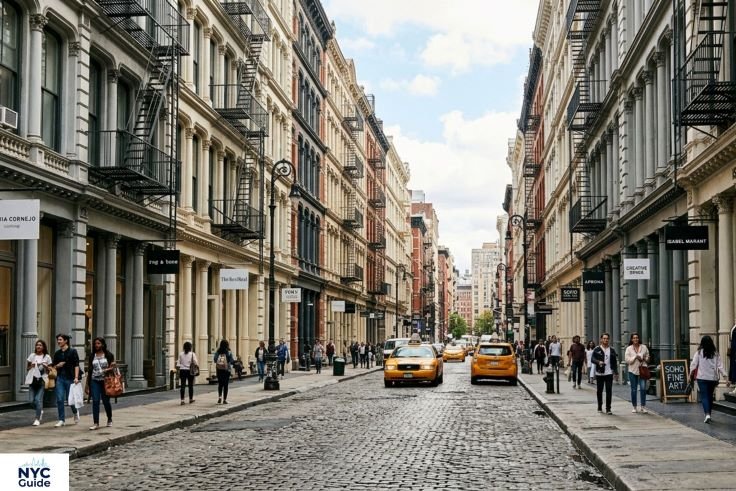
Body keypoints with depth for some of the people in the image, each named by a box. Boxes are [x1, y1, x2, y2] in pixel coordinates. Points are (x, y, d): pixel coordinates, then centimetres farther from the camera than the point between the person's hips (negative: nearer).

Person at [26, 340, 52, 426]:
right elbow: (27, 368, 15)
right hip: (32, 380, 3)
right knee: (32, 400, 0)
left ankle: (37, 419, -4)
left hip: (41, 380, -3)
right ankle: (40, 411, 29)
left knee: (38, 399, -11)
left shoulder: (47, 357, 4)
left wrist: (46, 367, -13)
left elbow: (49, 370, 8)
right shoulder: (32, 356, 10)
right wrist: (31, 366, -7)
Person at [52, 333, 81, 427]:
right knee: (60, 399, -4)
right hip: (60, 378, 4)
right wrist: (57, 365, -5)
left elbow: (76, 365, -7)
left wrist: (76, 377, -16)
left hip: (70, 378, -4)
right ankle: (62, 420, 3)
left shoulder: (72, 351, -2)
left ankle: (75, 412, 33)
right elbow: (54, 366, 18)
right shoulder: (57, 353, 11)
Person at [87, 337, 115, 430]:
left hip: (105, 381, -1)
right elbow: (89, 369, 9)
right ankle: (96, 423, -6)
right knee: (95, 401, -7)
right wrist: (88, 383, 7)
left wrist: (110, 368, -18)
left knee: (106, 401, 7)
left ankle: (109, 419, 30)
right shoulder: (92, 356, 7)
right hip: (94, 381, 1)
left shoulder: (108, 355, 1)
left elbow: (113, 366, 7)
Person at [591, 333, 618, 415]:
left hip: (609, 373, 1)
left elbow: (615, 361, 12)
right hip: (599, 373, -1)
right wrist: (598, 362, -25)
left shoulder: (612, 349, 9)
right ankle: (600, 407, 22)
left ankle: (608, 409, -2)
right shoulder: (597, 349, 1)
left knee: (609, 391, -5)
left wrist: (615, 372, 7)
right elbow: (592, 359, -6)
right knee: (599, 391, 9)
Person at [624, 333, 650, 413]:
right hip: (632, 370, 0)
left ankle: (643, 406, -3)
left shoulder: (644, 347, 7)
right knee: (634, 389, 5)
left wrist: (644, 359, -7)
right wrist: (635, 357, -13)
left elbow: (647, 357, 13)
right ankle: (634, 407, 14)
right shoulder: (629, 349, 3)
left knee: (643, 388, -9)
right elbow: (627, 360, -5)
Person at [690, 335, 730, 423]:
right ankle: (708, 414, 25)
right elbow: (720, 366, -2)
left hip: (702, 378, -3)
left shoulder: (699, 353, -4)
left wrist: (691, 376, 5)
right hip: (713, 378, 3)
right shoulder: (716, 354, 2)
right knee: (710, 396, 17)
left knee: (704, 396, -3)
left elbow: (693, 365, -5)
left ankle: (707, 414, -23)